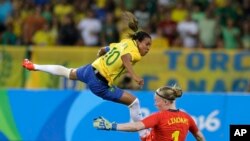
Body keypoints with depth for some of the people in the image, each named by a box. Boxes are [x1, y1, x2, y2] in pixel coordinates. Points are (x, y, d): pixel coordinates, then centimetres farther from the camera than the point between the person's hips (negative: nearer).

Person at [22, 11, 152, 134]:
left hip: (90, 70, 8)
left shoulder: (125, 42, 5)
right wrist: (134, 76, -56)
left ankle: (34, 67, 50)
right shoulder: (135, 52, -19)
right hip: (100, 84, -8)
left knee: (68, 73, 35)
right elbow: (125, 57, -45)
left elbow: (102, 50, 19)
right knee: (134, 102, -5)